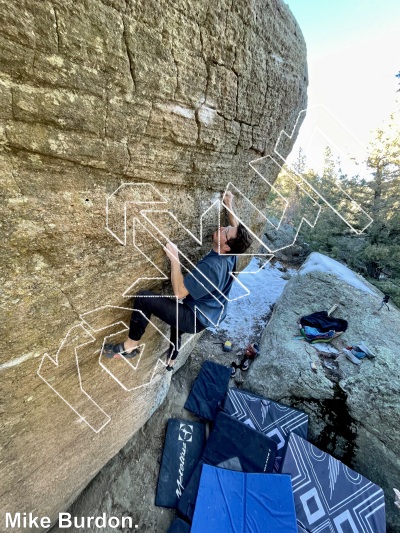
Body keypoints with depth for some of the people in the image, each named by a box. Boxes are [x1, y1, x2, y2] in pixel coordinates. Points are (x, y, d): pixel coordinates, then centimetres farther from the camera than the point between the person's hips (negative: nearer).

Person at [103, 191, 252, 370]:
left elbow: (179, 292, -28)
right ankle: (171, 360, 57)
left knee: (144, 298, -15)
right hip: (212, 315, 9)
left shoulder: (210, 266, -31)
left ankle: (130, 346, 7)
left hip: (197, 319, -9)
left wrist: (174, 258, -26)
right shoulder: (231, 254, -6)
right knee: (178, 314, 38)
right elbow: (238, 229, 14)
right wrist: (229, 206, 14)